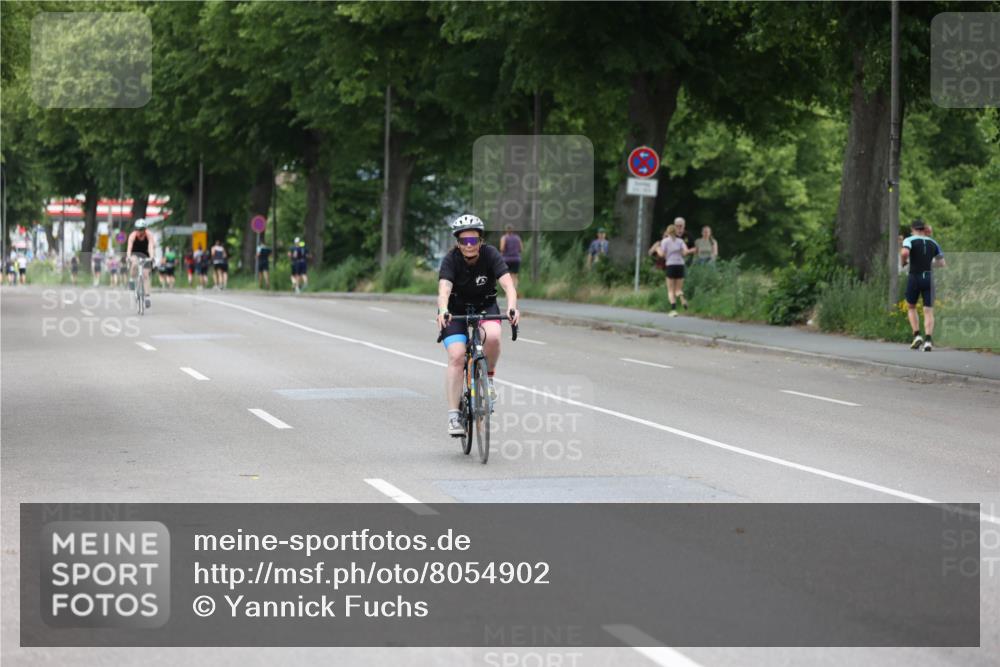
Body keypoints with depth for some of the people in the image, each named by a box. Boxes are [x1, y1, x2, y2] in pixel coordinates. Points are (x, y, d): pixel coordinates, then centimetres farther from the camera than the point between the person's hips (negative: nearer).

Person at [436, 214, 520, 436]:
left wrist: (512, 308, -50)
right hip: (456, 310, -1)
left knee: (492, 336, -32)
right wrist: (443, 311, -57)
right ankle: (454, 415, -16)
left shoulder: (491, 255, -20)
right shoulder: (451, 260, -22)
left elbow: (508, 284, -31)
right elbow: (444, 289, -37)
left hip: (485, 307, 1)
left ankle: (488, 376, -3)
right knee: (457, 356, -20)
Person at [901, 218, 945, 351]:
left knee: (911, 307, 19)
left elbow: (905, 252, -23)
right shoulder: (933, 243, 12)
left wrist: (904, 262, -2)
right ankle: (928, 340, -19)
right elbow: (942, 263, 13)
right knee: (928, 311, 0)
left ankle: (917, 336, 4)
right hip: (929, 278, 2)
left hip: (914, 278, -2)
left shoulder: (909, 240, -2)